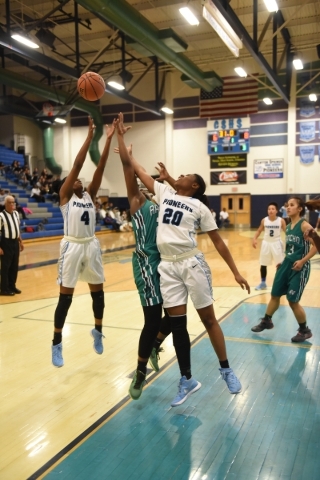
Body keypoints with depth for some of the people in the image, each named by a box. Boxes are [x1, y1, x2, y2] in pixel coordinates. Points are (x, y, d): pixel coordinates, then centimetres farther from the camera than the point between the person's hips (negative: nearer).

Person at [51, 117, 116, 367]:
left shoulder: (89, 196, 11)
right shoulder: (65, 196, 0)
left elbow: (100, 167, 3)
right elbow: (77, 164, -8)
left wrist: (109, 139, -3)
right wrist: (90, 136, -11)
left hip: (91, 245, 5)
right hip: (72, 247, -5)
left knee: (98, 291, 13)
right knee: (66, 296, 0)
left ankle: (98, 330, 34)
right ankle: (57, 344, 12)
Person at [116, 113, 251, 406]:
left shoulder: (200, 207, 2)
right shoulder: (164, 193, 12)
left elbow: (218, 241, 3)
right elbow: (137, 168, 14)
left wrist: (236, 272, 0)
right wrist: (121, 136, 14)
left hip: (192, 264, -3)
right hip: (168, 266, 4)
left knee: (208, 318, 5)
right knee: (177, 323, 7)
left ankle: (226, 370, 24)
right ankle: (187, 380, 20)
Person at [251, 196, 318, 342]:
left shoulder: (304, 225, -15)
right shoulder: (288, 227, 8)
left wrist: (302, 261, -24)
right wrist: (283, 261, 16)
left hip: (299, 267, -8)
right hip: (286, 264, 8)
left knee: (293, 300, -3)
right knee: (275, 295, 15)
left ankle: (304, 331, 17)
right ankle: (266, 321, 35)